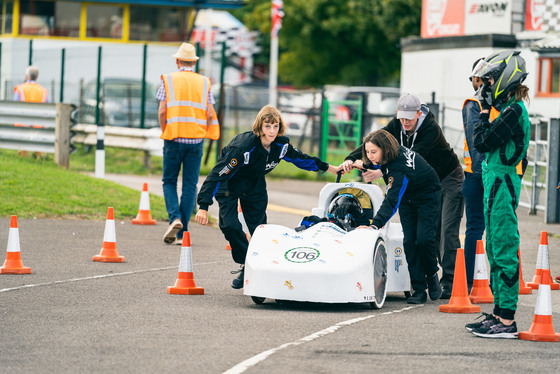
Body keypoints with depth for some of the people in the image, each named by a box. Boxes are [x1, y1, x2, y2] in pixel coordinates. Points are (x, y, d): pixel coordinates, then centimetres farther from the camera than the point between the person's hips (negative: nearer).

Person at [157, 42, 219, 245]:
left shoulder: (168, 80, 3)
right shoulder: (204, 82, 8)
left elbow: (162, 111, -4)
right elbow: (210, 114, 1)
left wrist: (164, 133, 9)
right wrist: (202, 135, 13)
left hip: (174, 139, -1)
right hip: (196, 140, 1)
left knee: (169, 182, 11)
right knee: (190, 186, 6)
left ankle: (175, 218, -13)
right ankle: (181, 234, 3)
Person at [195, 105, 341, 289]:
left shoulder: (281, 145, -16)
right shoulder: (243, 147, -36)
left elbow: (300, 159, 7)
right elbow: (218, 175, -35)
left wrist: (329, 168, 15)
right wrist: (203, 206, -41)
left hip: (255, 185, 5)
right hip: (229, 183, -5)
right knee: (230, 225, -20)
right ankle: (245, 265, -4)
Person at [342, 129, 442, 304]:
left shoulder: (400, 168, -40)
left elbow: (391, 201, -49)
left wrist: (375, 225, -57)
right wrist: (360, 164, -3)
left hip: (427, 197, -7)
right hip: (407, 198, 7)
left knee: (424, 239, -17)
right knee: (409, 240, -7)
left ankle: (432, 276, 11)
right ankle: (419, 289, -9)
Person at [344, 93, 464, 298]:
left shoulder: (431, 129, -29)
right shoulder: (396, 125, -10)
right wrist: (351, 159, -34)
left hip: (448, 178, -6)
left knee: (448, 229, -15)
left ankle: (450, 282, -17)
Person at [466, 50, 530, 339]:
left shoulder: (513, 112, -16)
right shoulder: (510, 109, 15)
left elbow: (481, 142, -16)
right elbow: (487, 144, 18)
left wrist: (485, 111, -8)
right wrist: (488, 110, 14)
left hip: (502, 184, -11)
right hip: (497, 184, 11)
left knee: (503, 252, -9)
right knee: (495, 250, 14)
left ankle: (507, 322, -9)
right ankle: (499, 313, 20)